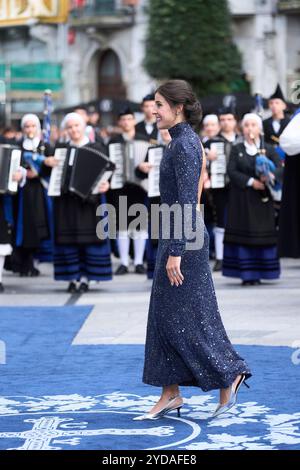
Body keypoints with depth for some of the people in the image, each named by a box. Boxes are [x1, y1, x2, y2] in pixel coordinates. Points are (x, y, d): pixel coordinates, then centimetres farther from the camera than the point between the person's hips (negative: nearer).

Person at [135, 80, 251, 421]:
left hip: (183, 239, -10)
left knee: (185, 317, -3)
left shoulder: (185, 145, -16)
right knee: (164, 315, 9)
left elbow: (187, 202, -21)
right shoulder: (181, 142, 13)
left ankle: (230, 374, 8)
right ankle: (170, 394, 12)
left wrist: (175, 252, -23)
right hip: (176, 236, 10)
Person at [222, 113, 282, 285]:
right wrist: (250, 181, -17)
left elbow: (280, 169, -5)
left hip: (262, 200, 0)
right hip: (241, 199, 0)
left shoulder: (269, 149, 7)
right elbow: (231, 171, -4)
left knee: (261, 235, -2)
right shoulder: (237, 149, 9)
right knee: (243, 234, -5)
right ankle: (246, 274, -3)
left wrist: (271, 175, -28)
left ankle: (258, 273, 3)